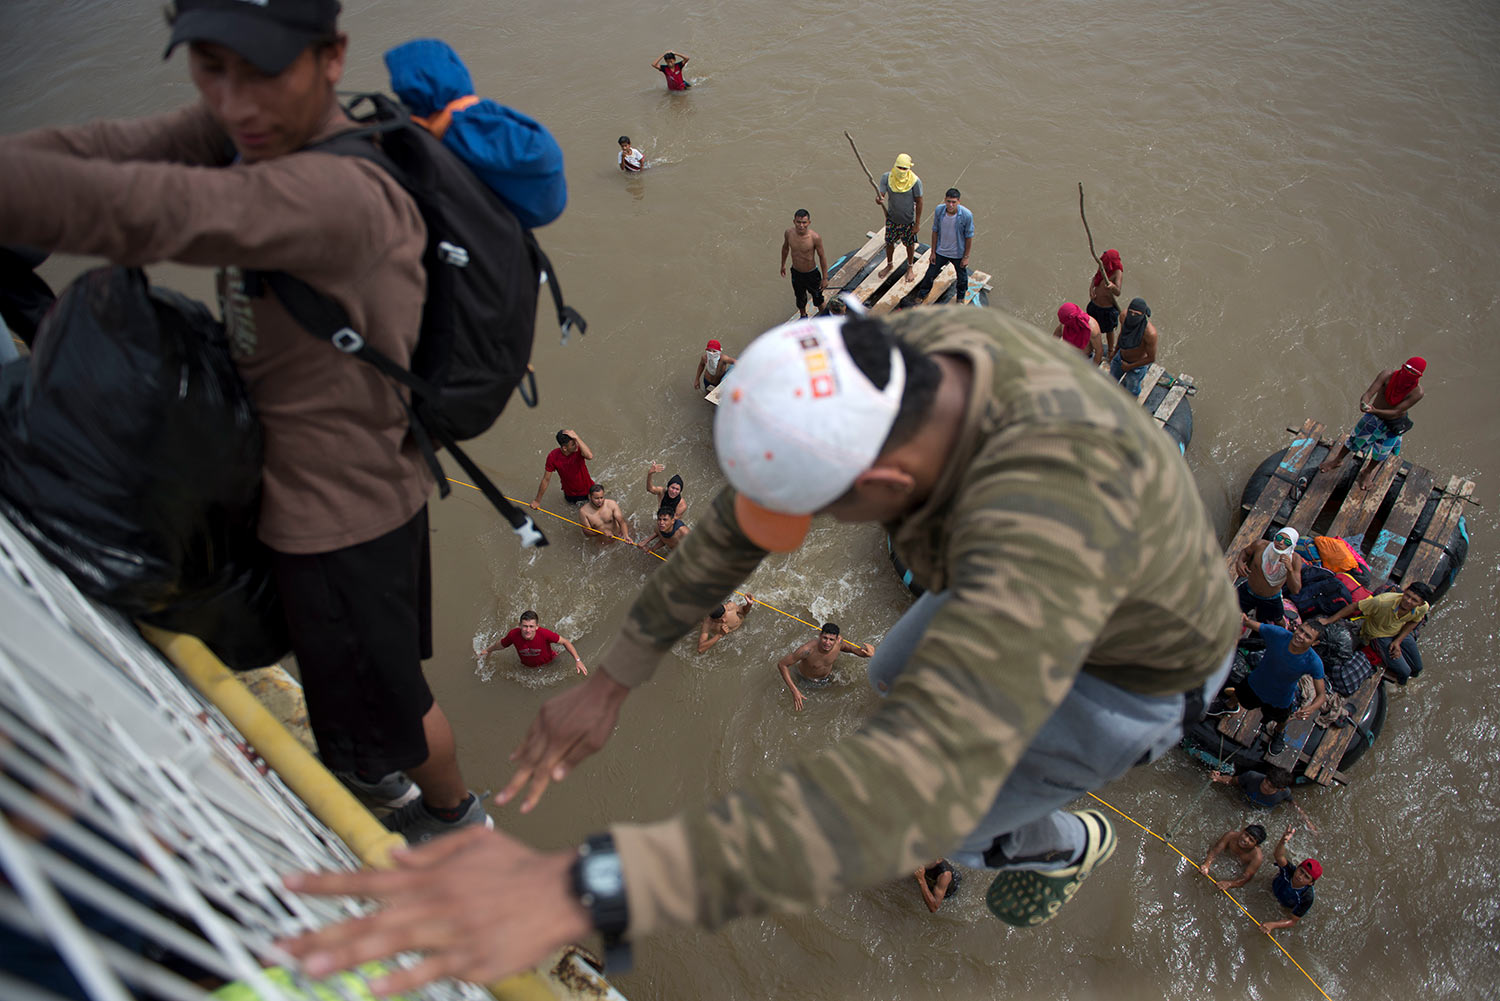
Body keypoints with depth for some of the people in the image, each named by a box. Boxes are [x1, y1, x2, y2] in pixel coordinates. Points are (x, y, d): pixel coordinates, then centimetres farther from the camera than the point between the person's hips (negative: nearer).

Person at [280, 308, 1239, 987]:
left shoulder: (1044, 512, -50)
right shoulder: (900, 359, -25)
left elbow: (921, 789, -61)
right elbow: (740, 522, -17)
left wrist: (584, 887, -66)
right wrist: (613, 679, -16)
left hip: (1143, 667, -6)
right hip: (1034, 584, 6)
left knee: (932, 825, 6)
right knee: (899, 679, 23)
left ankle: (1070, 841, 40)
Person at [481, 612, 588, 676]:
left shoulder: (544, 634, -39)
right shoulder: (514, 634, -32)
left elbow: (565, 642, -25)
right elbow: (500, 644, -9)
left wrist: (577, 660, -29)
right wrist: (488, 650, 9)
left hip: (548, 664, -2)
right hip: (527, 667, 2)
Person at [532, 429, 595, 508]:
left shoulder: (578, 449, -28)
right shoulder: (553, 456, -27)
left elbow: (590, 456, -52)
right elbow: (546, 479, -16)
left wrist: (576, 438, -51)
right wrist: (537, 501, -8)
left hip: (587, 490, -1)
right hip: (570, 495, 1)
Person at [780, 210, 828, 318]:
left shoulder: (815, 237, -29)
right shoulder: (788, 233, -19)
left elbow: (822, 257, -16)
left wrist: (825, 278, -10)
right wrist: (783, 265, 17)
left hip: (812, 273, -3)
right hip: (796, 273, 3)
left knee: (818, 299, 17)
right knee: (800, 298, 26)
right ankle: (803, 316, 54)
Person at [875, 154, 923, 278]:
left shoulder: (915, 181, -21)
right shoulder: (886, 177, -16)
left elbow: (919, 202, -13)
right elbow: (880, 194, -20)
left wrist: (917, 223, -11)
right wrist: (878, 199, -47)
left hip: (908, 220, -2)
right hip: (892, 218, 2)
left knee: (910, 244, 15)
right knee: (889, 242, 18)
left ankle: (910, 268, 39)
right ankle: (889, 264, 46)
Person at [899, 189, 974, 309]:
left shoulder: (966, 215, -26)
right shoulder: (939, 211, -18)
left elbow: (969, 237, -14)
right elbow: (935, 231, -4)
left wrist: (966, 256, -8)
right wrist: (933, 252, 1)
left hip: (958, 254, -2)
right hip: (941, 252, 2)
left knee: (962, 278, 20)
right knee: (930, 274, 15)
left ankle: (960, 298, 48)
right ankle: (920, 296, 41)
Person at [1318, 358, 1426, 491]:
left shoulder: (1417, 392, -31)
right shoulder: (1388, 375, -28)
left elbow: (1395, 412, -31)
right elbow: (1368, 393, -33)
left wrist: (1374, 411, -47)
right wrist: (1363, 404, -56)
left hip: (1393, 423, -1)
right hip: (1373, 416, 1)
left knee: (1382, 450, 17)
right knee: (1356, 438, 15)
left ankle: (1369, 471, 46)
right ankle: (1337, 460, 42)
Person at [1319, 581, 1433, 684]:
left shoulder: (1423, 608, -25)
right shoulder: (1382, 602, -41)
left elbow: (1412, 622, -3)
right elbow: (1355, 607, -29)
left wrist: (1398, 641, -10)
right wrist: (1329, 620, -27)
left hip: (1400, 632, 5)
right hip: (1378, 634, -5)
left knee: (1417, 669, 11)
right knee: (1403, 672, -12)